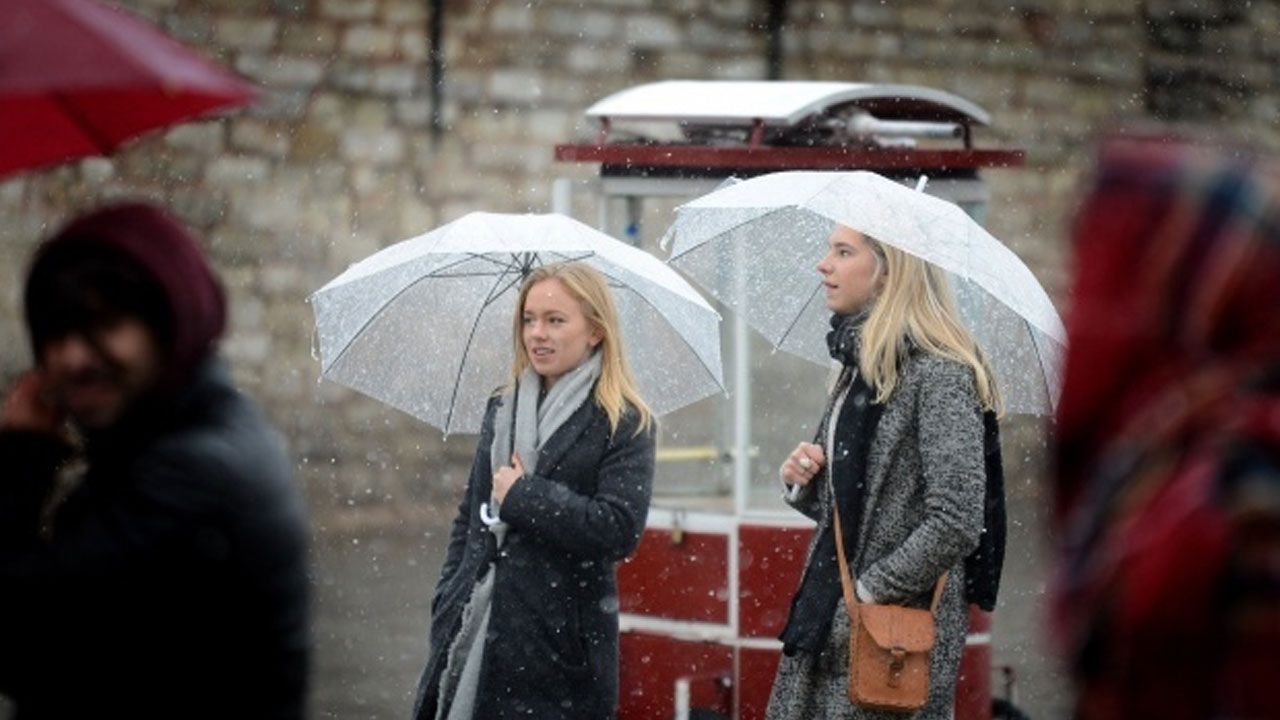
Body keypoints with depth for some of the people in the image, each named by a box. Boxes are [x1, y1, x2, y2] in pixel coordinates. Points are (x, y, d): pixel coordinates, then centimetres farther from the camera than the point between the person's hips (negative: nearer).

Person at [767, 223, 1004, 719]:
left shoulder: (938, 375, -13)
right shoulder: (859, 367, 14)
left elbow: (957, 522, -21)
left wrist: (869, 589, -16)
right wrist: (802, 486, 2)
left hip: (895, 634, -8)